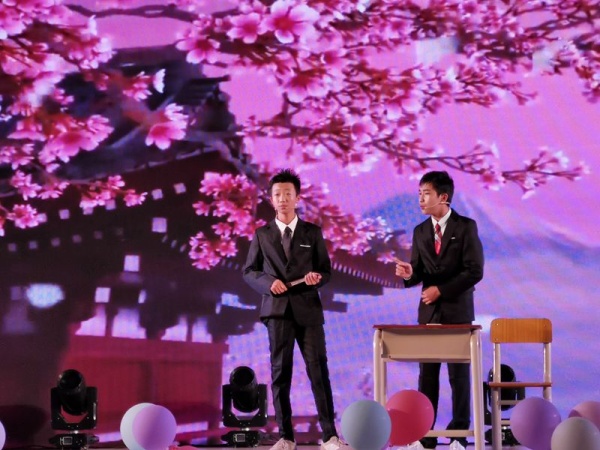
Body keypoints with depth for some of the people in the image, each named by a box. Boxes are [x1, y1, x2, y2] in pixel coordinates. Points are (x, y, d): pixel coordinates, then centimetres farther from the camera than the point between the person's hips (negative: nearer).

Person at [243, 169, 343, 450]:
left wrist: (317, 278, -13)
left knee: (318, 370, -4)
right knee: (280, 371, 1)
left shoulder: (312, 232, 9)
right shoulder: (262, 234, 9)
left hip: (308, 309, 0)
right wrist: (268, 283, -9)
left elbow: (326, 270, 10)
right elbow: (249, 272, 10)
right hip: (277, 309, 0)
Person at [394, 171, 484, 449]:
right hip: (429, 311, 4)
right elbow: (419, 273, 10)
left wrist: (441, 289, -14)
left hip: (458, 311, -4)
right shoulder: (420, 231, 10)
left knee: (459, 374, 2)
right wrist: (409, 274, -14)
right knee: (427, 374, 2)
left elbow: (474, 271, -11)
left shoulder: (466, 227, -5)